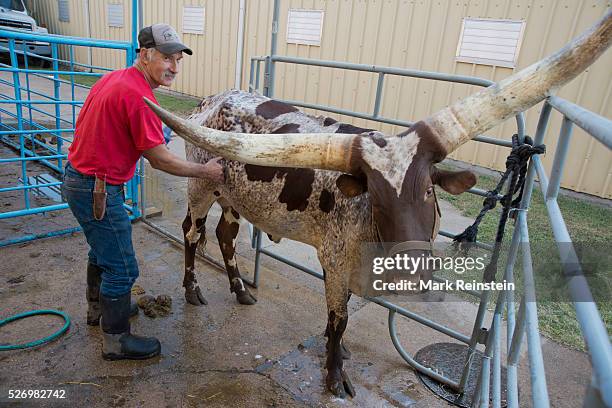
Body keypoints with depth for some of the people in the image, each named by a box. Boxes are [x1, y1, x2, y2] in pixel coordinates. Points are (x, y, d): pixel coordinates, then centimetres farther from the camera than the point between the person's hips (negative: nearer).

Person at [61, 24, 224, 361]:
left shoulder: (113, 78, 7)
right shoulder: (139, 96, -23)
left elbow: (86, 125, 17)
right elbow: (160, 159, -20)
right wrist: (206, 171, -9)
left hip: (77, 178, 10)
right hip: (98, 190, -10)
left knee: (103, 249, 27)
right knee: (122, 268, 2)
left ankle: (99, 308, 48)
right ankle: (116, 340, 19)